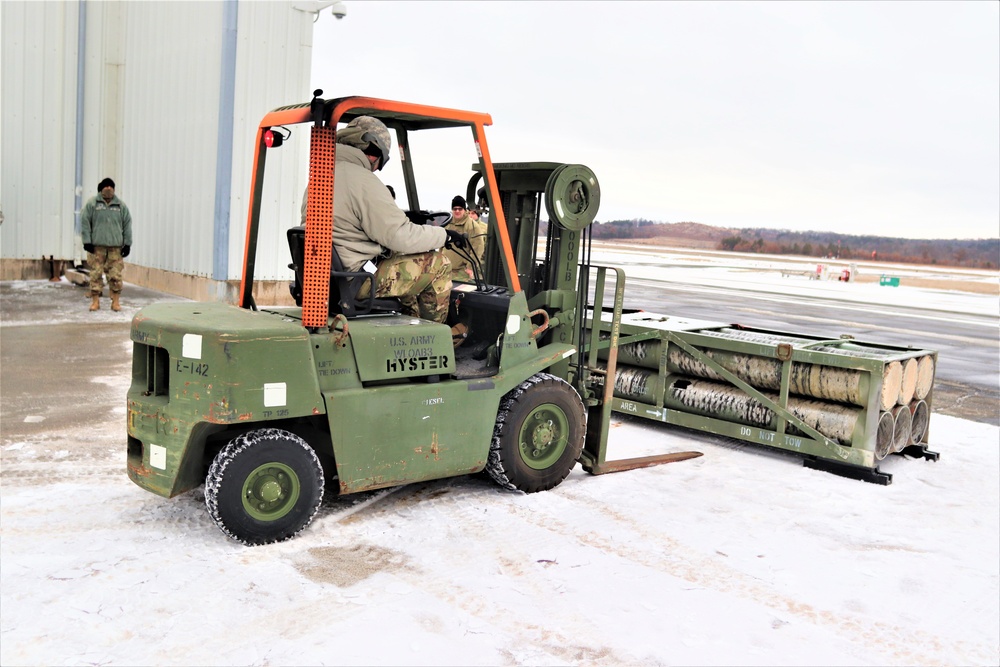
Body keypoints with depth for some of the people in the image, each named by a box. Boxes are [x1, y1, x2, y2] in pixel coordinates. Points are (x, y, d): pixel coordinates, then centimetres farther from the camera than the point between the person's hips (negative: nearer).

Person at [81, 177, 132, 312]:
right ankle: (95, 301, 9)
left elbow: (127, 225, 11)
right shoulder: (92, 204, 4)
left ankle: (116, 301, 7)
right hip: (97, 246, -1)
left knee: (116, 274, -1)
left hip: (116, 246, 1)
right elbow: (86, 223, 3)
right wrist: (87, 241, -3)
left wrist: (127, 244, 5)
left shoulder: (121, 206, 10)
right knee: (96, 274, 1)